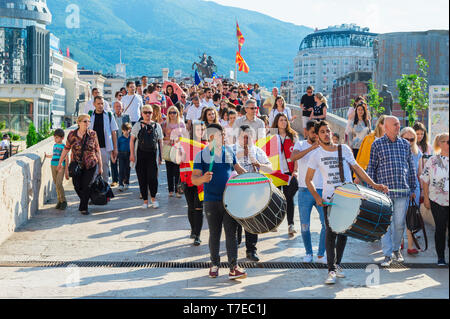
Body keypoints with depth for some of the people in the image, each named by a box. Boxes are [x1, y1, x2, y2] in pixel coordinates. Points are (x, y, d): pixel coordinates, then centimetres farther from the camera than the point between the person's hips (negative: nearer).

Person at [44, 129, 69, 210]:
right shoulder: (55, 145, 13)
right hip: (53, 166, 6)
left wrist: (66, 170, -7)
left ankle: (63, 201, -6)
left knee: (59, 184, -16)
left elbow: (66, 158, -5)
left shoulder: (63, 146, -6)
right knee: (56, 184, 6)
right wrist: (47, 156, 35)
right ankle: (59, 201, 12)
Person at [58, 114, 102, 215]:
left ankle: (83, 207, 9)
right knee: (77, 186, 4)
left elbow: (97, 150, 1)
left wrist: (100, 166, 3)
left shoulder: (93, 134, -5)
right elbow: (66, 149, 7)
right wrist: (60, 162, 12)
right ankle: (84, 202, 35)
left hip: (90, 165, -1)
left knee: (86, 186, -8)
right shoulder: (72, 135, -4)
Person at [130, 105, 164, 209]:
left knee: (152, 177, -11)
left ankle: (153, 198, 7)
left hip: (152, 155, 0)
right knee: (142, 179, 2)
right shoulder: (137, 126, 8)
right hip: (140, 154, 1)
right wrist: (132, 154, -2)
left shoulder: (157, 126, 10)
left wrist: (160, 156, 6)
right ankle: (145, 201, 12)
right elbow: (132, 140, 7)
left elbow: (160, 142, 12)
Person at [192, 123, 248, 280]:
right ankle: (215, 265, 22)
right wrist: (203, 178, -32)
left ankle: (233, 267, -4)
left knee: (231, 233, -3)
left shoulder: (229, 152, 8)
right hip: (211, 201, -2)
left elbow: (238, 169, 22)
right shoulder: (201, 155, -3)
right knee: (214, 234, 8)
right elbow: (194, 179, -11)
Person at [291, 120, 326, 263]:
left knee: (327, 223, -8)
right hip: (305, 191, -1)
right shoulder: (300, 144, 3)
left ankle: (321, 255, 6)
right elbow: (293, 157, -20)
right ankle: (308, 253, 23)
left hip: (321, 191, 1)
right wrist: (312, 147, -28)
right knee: (305, 226, 3)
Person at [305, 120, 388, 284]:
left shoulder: (344, 149, 7)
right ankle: (331, 270, -7)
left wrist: (373, 184, 6)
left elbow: (357, 168, 14)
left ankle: (337, 264, 23)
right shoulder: (317, 155, 1)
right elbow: (308, 180, 5)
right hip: (329, 198, -3)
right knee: (331, 231, -9)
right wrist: (317, 197, -9)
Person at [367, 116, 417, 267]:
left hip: (402, 190, 2)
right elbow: (371, 168, 4)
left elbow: (411, 167, 15)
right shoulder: (377, 144, 3)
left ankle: (396, 248, 28)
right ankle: (387, 255, 5)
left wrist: (413, 188, 13)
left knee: (400, 223, 6)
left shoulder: (405, 144, 11)